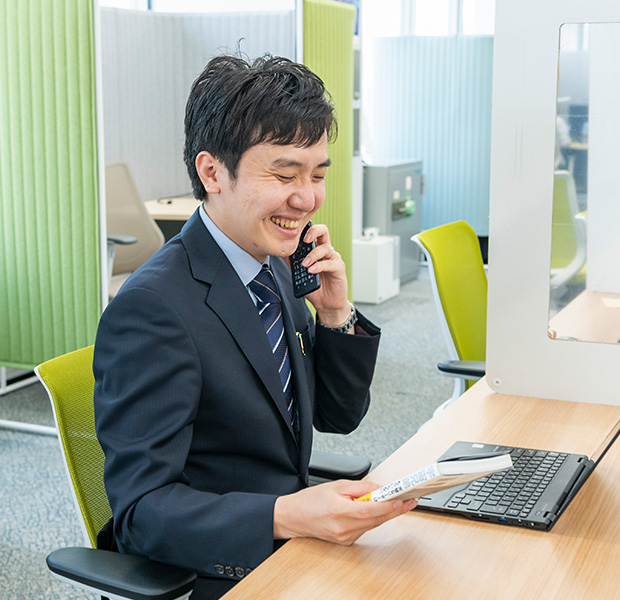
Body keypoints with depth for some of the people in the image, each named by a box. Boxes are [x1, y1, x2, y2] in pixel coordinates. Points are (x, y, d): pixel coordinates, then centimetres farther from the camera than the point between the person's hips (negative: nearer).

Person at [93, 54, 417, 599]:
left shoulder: (274, 267, 5)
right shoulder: (152, 308, -21)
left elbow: (338, 416, 11)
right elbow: (140, 509, -22)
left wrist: (334, 312, -5)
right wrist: (286, 517, -35)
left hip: (290, 541, 8)